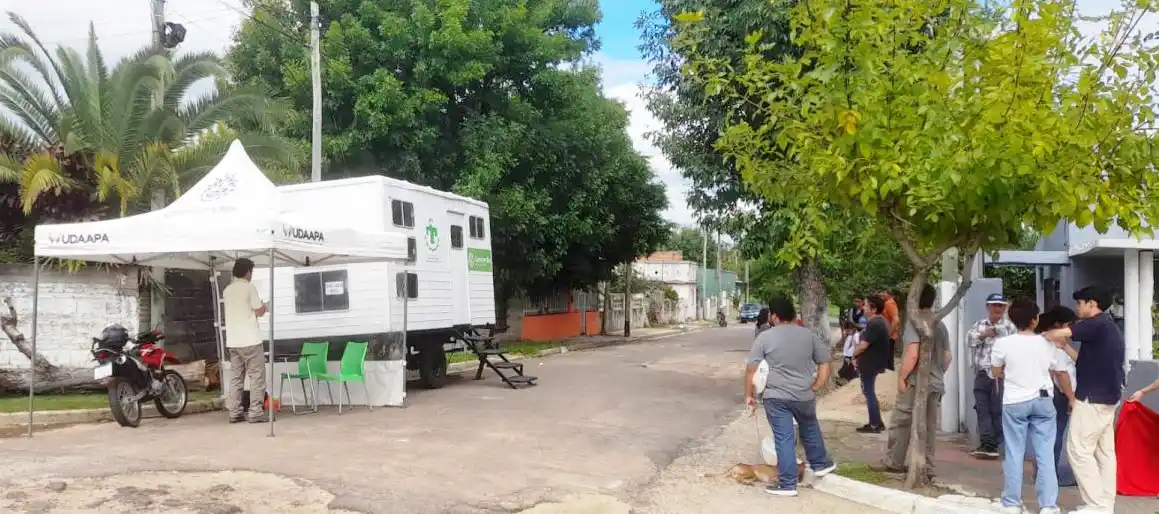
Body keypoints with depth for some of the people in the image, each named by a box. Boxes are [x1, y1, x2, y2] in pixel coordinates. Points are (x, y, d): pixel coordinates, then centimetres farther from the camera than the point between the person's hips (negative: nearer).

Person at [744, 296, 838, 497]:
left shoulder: (764, 337, -7)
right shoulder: (809, 335, 3)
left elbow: (751, 369, -8)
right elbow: (824, 363, 6)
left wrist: (749, 395, 2)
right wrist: (815, 387, 10)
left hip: (776, 397, -3)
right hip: (804, 395, 3)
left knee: (784, 439, 2)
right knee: (810, 428, 27)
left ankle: (787, 484, 6)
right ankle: (820, 464, 42)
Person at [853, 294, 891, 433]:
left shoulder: (874, 324, -24)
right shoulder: (881, 321, 10)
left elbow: (863, 344, -25)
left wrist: (854, 354, -7)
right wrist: (858, 354, 12)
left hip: (870, 364, -10)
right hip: (874, 362, 10)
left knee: (869, 393, 0)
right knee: (870, 392, 18)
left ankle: (875, 425, 6)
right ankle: (876, 422, 24)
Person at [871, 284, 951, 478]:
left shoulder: (914, 322, -14)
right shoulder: (941, 325, 12)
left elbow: (913, 354, -23)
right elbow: (948, 356, 18)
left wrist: (902, 377, -14)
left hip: (916, 382, -8)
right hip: (936, 384, 8)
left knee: (900, 423, 3)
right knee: (929, 426, 10)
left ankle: (893, 463, 9)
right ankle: (927, 467, 13)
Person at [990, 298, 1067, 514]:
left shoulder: (1003, 344, -9)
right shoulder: (1047, 343, -3)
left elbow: (996, 372, 3)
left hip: (1014, 403, -1)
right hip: (1043, 401, 2)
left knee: (1014, 454, 5)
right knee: (1045, 454, 5)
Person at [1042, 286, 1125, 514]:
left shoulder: (1097, 324, -15)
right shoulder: (1108, 327, 15)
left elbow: (1058, 333, -20)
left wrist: (1042, 334, -2)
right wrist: (1064, 345, 12)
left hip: (1093, 398, -10)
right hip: (1107, 397, 10)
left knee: (1079, 450, -5)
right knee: (1104, 451, 10)